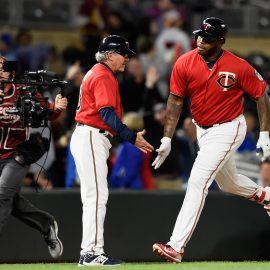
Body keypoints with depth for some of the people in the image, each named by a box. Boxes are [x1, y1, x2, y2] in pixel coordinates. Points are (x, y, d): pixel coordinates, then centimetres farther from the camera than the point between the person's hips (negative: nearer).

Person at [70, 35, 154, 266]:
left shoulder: (97, 74, 21)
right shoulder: (103, 76, -11)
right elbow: (107, 113, -21)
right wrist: (132, 137, -25)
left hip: (92, 140, 11)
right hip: (91, 139, -11)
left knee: (95, 197, 11)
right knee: (97, 195, -13)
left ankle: (91, 254, 12)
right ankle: (91, 253, -16)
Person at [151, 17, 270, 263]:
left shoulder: (239, 67, -21)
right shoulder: (184, 63, -12)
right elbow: (176, 100, -5)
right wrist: (167, 139, -9)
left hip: (228, 129, -6)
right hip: (203, 130, 6)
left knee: (198, 181, -18)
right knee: (227, 182, 22)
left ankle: (176, 246, -22)